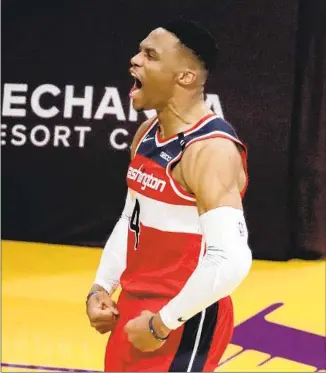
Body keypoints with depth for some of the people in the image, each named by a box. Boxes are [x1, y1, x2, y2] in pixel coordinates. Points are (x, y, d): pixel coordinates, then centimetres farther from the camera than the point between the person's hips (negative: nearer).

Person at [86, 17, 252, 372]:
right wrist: (101, 288, 6)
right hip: (134, 308, 9)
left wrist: (162, 324, -23)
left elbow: (231, 261, -31)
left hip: (184, 322, -9)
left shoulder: (211, 149, -22)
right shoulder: (147, 134, 7)